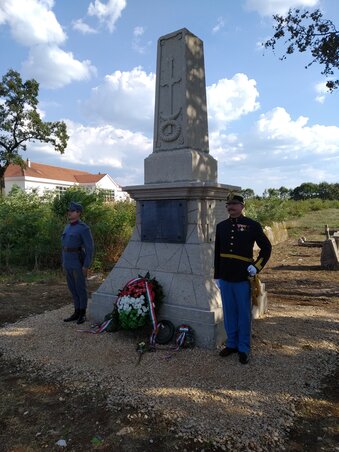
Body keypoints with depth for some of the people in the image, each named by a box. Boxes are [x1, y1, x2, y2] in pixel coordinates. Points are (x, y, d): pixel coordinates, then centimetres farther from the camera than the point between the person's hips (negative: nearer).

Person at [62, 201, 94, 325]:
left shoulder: (84, 228, -13)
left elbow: (89, 248, -15)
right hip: (68, 263, 8)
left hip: (79, 263, -8)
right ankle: (77, 312, 23)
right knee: (73, 288, 12)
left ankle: (83, 314, 14)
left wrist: (86, 266, -17)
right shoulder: (68, 227, 12)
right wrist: (64, 262, 17)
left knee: (80, 288, 1)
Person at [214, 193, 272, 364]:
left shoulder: (252, 225, -4)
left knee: (244, 314, 8)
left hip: (243, 279, -4)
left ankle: (244, 348, 21)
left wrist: (257, 266, -7)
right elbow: (217, 253, 11)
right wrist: (217, 276, 10)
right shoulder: (221, 226, 7)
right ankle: (231, 344, 29)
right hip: (225, 279, 4)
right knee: (229, 313, 14)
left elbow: (266, 247, 3)